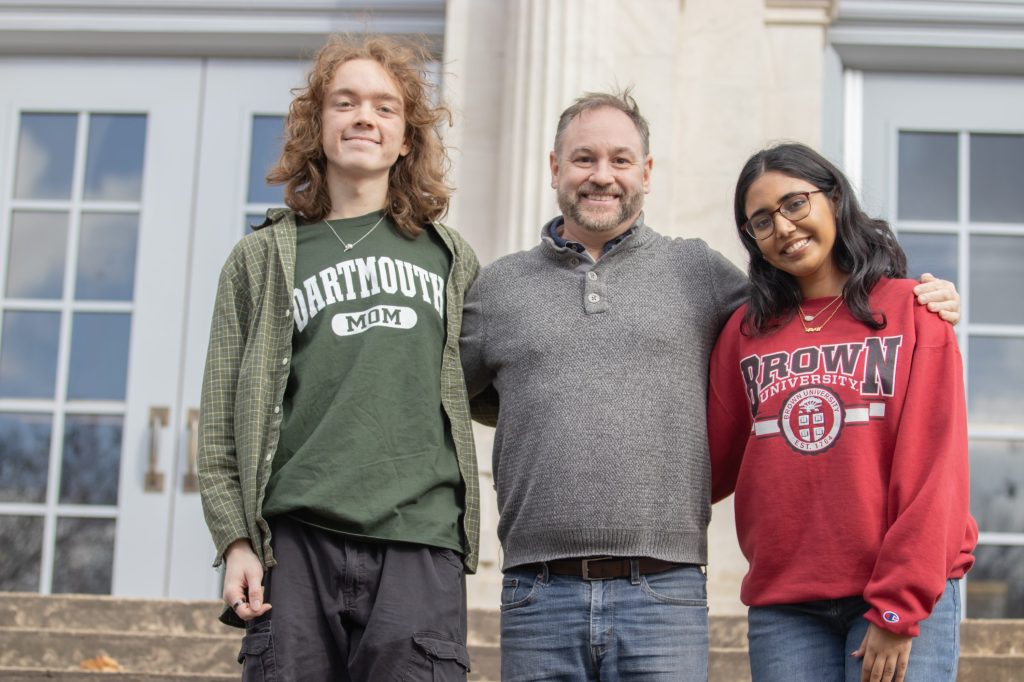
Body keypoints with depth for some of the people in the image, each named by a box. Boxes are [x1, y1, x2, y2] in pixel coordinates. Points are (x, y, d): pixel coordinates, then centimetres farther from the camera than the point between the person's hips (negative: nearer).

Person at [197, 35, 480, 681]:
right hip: (297, 540, -1)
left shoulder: (451, 257, 18)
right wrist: (235, 541, -1)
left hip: (421, 539, 1)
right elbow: (224, 417, 8)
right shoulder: (264, 258, 12)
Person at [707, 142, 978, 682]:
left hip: (906, 594, -2)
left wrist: (900, 607, -10)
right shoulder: (745, 330, 11)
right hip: (784, 604, 3)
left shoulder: (912, 308, 2)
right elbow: (715, 462, 11)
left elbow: (933, 464, -4)